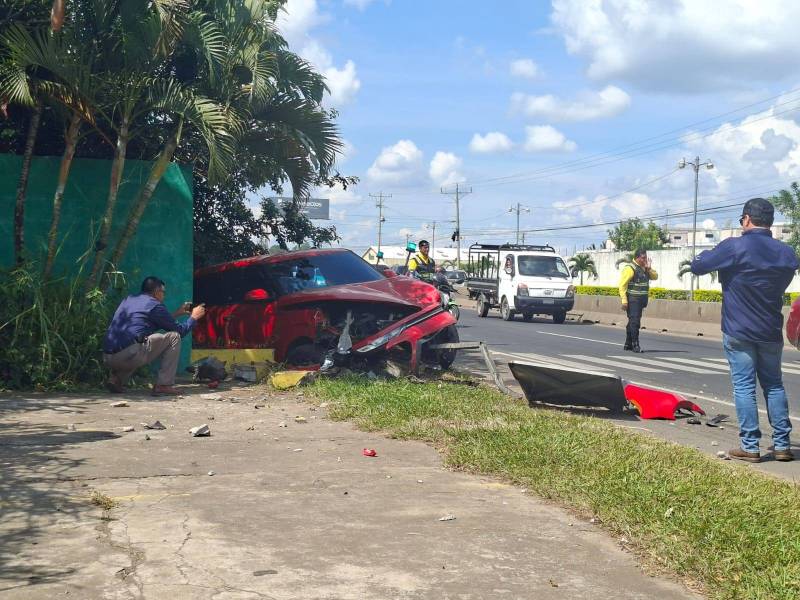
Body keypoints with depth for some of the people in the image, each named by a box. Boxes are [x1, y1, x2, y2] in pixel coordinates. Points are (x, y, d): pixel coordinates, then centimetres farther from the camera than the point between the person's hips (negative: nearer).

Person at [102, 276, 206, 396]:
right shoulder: (155, 305, 3)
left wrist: (177, 313, 44)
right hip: (130, 355, -8)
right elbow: (180, 331, 9)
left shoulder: (128, 300, 26)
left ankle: (116, 379, 16)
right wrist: (194, 317, 27)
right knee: (173, 337, 6)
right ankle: (163, 385, 0)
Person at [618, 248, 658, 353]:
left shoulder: (644, 268, 14)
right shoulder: (630, 268, -12)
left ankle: (628, 344, 22)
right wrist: (624, 300, -21)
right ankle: (635, 345, -13)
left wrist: (649, 268, -2)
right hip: (632, 300, -8)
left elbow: (655, 277, 17)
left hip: (641, 300, 8)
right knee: (634, 322, -13)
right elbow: (622, 284, -16)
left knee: (633, 322, 14)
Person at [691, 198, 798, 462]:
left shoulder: (734, 247, -15)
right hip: (771, 332, 4)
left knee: (744, 386, 0)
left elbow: (697, 266, -8)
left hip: (738, 331, -4)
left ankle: (750, 446, -1)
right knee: (774, 385, 13)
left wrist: (711, 253, 12)